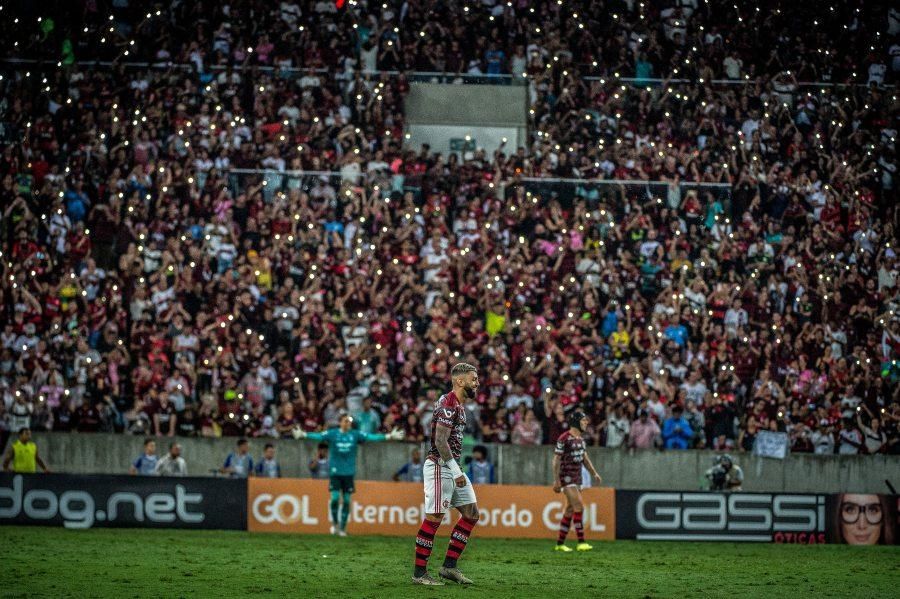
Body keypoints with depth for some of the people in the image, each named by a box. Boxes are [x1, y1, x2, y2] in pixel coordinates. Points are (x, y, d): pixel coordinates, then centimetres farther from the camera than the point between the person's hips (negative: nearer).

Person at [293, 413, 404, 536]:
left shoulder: (355, 435, 1)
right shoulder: (332, 434, -4)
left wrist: (388, 437, -11)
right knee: (335, 498, -10)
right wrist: (304, 434, -33)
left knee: (346, 500, 2)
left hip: (349, 472, 2)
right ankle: (334, 522, 14)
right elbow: (319, 436, -17)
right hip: (335, 471, -2)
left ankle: (342, 528, 14)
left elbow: (370, 437, -4)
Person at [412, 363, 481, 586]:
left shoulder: (458, 405, 16)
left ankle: (449, 566, 11)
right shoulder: (448, 404, -15)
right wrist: (456, 471, -22)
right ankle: (419, 572, -2)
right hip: (440, 466, -10)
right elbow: (440, 441, -22)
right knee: (433, 519, -7)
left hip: (452, 467, 10)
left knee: (471, 513, 9)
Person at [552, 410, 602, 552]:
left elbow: (584, 457, 21)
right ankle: (581, 542, -16)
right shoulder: (564, 438, -14)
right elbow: (556, 459, -13)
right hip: (567, 477, -9)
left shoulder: (581, 437, 12)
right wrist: (556, 480, -16)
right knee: (579, 507, -15)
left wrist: (594, 473, 17)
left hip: (577, 478, 9)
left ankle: (560, 543, 14)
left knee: (570, 509, 9)